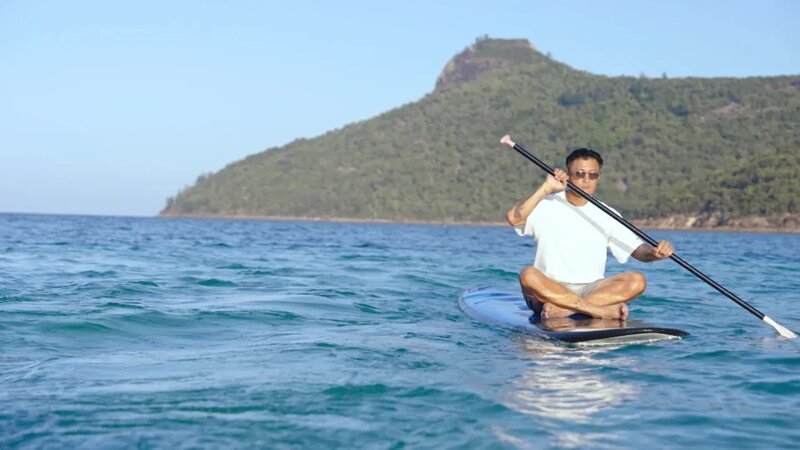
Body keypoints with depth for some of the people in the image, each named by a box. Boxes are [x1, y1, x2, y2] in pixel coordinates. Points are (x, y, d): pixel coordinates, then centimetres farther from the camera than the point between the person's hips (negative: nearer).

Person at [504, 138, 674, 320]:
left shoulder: (606, 216, 10)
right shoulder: (546, 206, 2)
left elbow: (638, 250, 6)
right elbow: (513, 218, -17)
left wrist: (655, 252, -17)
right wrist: (546, 188, -20)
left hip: (591, 289, 3)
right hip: (549, 289, -3)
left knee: (637, 280, -22)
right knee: (528, 275, -34)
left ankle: (562, 309, -32)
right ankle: (602, 310, -34)